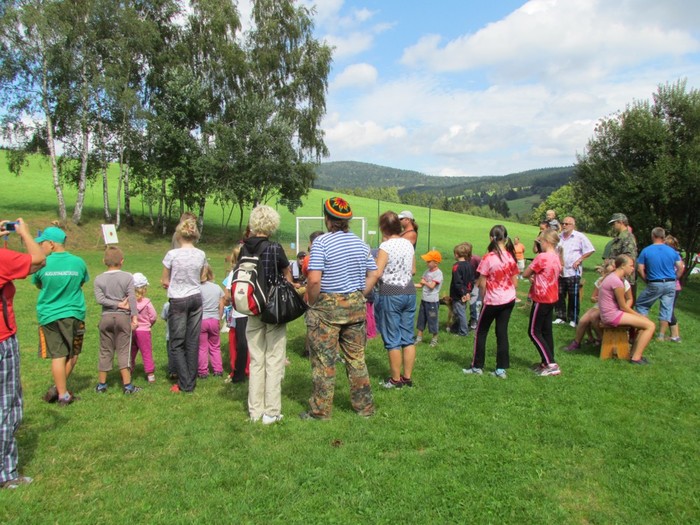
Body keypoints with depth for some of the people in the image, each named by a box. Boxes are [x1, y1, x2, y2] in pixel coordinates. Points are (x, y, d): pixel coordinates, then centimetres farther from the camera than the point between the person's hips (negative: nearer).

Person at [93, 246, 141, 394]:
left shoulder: (99, 279, 3)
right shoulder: (128, 277, -3)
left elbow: (99, 299, -9)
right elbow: (132, 298, -8)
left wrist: (117, 304, -7)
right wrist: (134, 316, -8)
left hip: (106, 317, 2)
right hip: (123, 317, -2)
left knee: (105, 351, 11)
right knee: (124, 351, 2)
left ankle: (101, 384, 19)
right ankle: (127, 385, 1)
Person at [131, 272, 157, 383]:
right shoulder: (146, 302, -10)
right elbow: (154, 316, -4)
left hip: (130, 331, 2)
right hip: (144, 331, -2)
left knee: (131, 353, 15)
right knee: (147, 353, 5)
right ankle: (150, 374, 6)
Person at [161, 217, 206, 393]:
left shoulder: (172, 254, -13)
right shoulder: (201, 255, -1)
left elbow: (165, 282, -4)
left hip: (178, 301, -4)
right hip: (196, 298, 4)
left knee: (177, 344, 8)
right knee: (193, 342, 10)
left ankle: (185, 384, 8)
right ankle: (191, 382, 18)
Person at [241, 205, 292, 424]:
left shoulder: (244, 249, 0)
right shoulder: (274, 248, -12)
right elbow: (288, 278, -1)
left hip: (252, 311, 4)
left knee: (256, 361, 13)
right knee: (274, 361, 4)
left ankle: (255, 410, 21)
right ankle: (271, 412, 9)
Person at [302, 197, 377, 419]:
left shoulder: (321, 242, -13)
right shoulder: (361, 243, 6)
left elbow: (314, 280, -21)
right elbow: (373, 274, 10)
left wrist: (312, 303, -7)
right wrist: (359, 295, 12)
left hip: (327, 306, -5)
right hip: (356, 306, 6)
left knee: (323, 360, 5)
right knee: (356, 357, 15)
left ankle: (321, 410, 16)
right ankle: (365, 407, 24)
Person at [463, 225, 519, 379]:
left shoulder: (488, 258, -17)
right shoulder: (511, 257, -2)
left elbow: (482, 284, -13)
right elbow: (515, 282, 4)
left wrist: (483, 297, 3)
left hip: (492, 301, -5)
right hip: (509, 300, 5)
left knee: (481, 332, 10)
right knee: (502, 332, 11)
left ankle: (477, 367, 18)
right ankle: (501, 369, 14)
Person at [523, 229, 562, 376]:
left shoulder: (542, 257, -19)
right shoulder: (556, 258, 8)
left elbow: (525, 274, -12)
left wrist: (531, 276, 8)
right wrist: (535, 277, 1)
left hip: (541, 299, -9)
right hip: (552, 298, 9)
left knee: (534, 332, -1)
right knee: (546, 330, 14)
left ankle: (551, 365, -5)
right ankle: (547, 362, 21)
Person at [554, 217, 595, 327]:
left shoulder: (579, 237, -6)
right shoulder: (559, 237, 11)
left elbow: (590, 250, -6)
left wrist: (579, 260, -11)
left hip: (573, 271, -5)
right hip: (559, 271, 5)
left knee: (573, 297, 1)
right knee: (559, 296, 7)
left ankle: (573, 319, 9)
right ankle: (560, 317, 17)